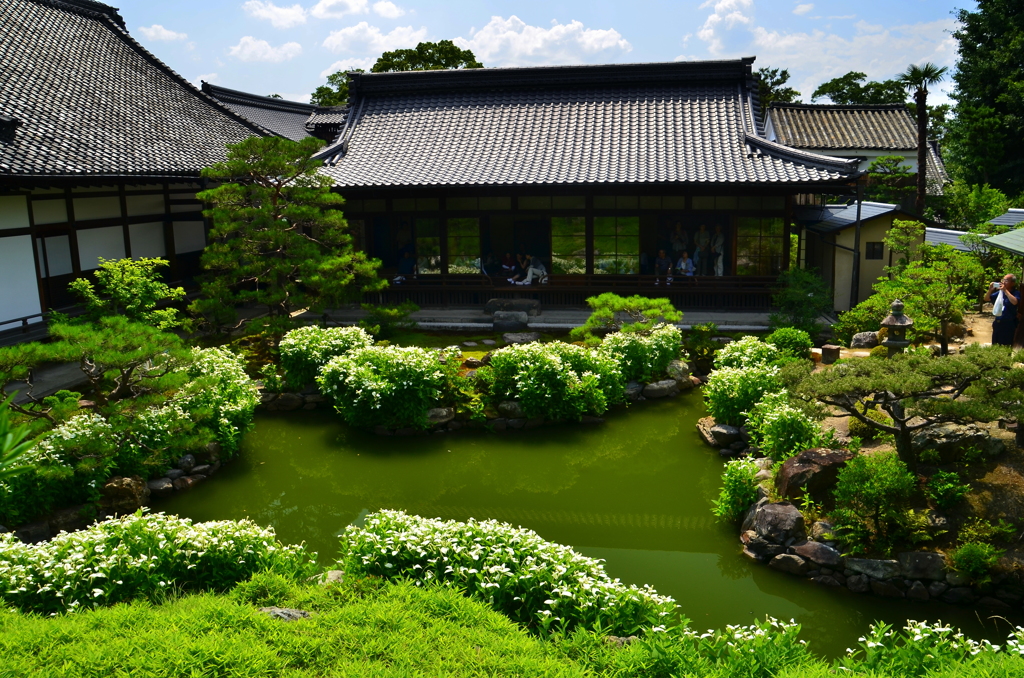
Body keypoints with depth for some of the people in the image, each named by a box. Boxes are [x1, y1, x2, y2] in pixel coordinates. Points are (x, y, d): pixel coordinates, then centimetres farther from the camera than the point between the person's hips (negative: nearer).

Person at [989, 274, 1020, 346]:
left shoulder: (1016, 293, -11)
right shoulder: (1000, 292, 5)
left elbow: (1015, 302, -32)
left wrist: (1005, 290, -31)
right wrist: (990, 290, -9)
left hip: (1008, 324, -6)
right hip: (997, 323, 6)